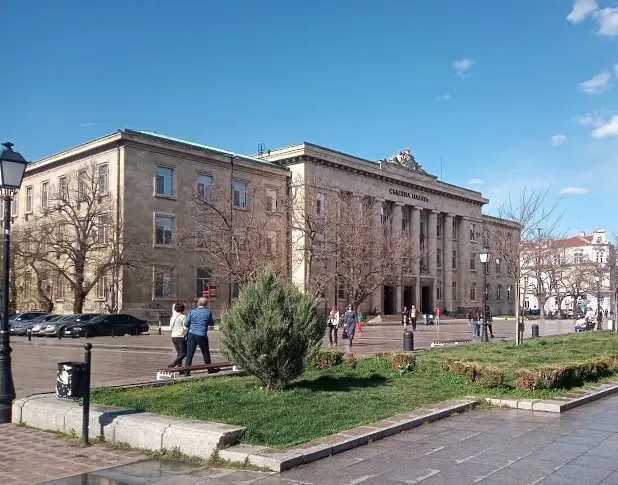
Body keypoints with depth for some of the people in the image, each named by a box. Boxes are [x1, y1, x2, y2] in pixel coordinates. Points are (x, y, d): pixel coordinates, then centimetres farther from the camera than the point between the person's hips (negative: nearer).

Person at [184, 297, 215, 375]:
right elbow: (211, 323, 7)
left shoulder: (192, 312, 1)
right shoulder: (208, 312, -3)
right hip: (202, 335, -2)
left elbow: (186, 323, 3)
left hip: (191, 334, 2)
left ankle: (187, 372, 0)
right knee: (206, 353, 14)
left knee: (189, 354, 3)